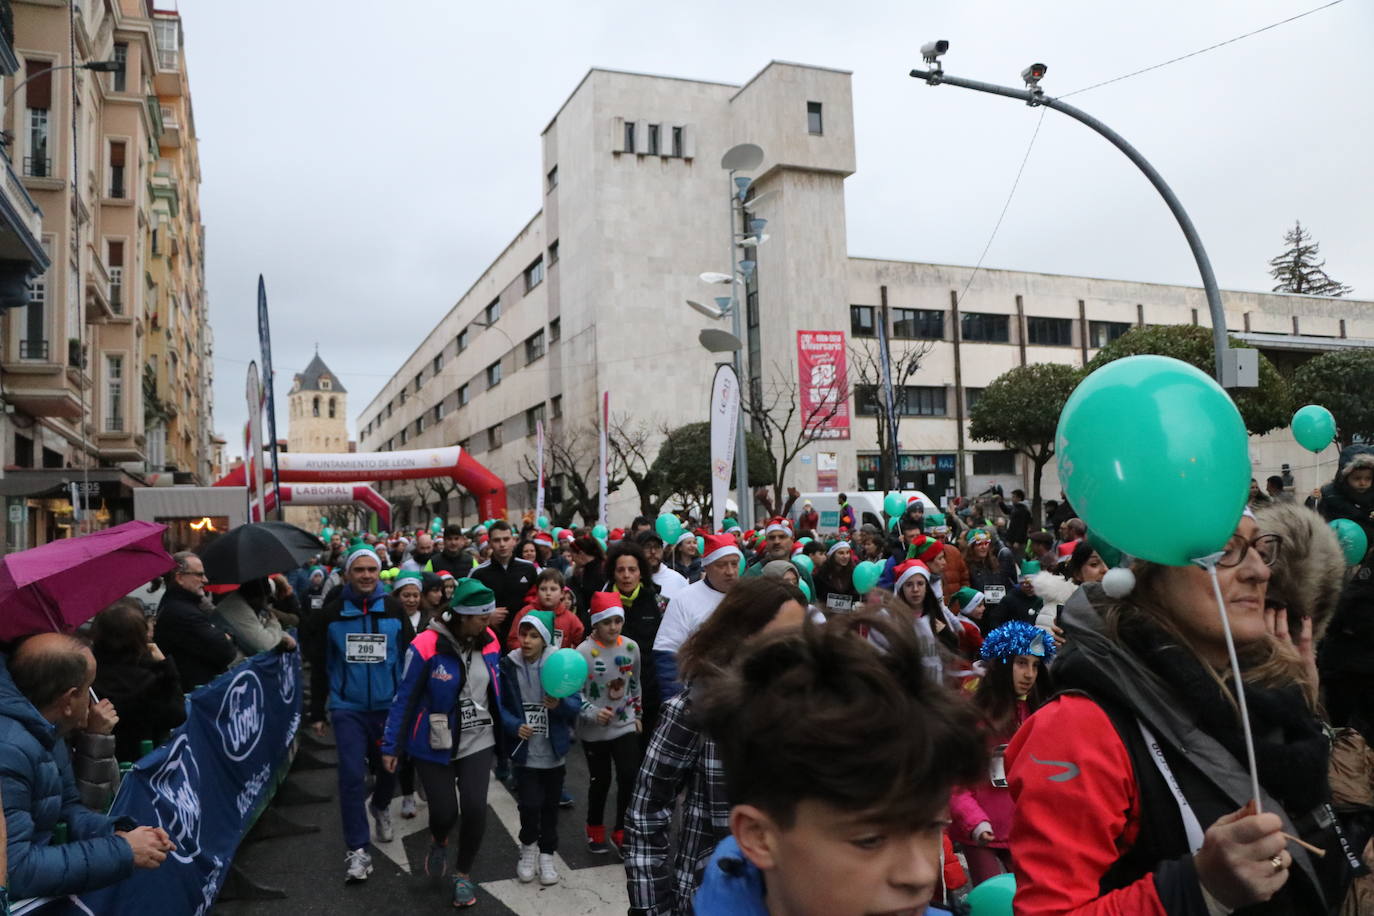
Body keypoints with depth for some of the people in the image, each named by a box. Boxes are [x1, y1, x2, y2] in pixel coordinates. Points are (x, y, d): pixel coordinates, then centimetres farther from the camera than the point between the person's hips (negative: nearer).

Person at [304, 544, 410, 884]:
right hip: (347, 708, -1)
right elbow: (319, 667, 4)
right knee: (352, 775, -7)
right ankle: (357, 850, 4)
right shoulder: (331, 614, -1)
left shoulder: (395, 612, 0)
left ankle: (380, 806, 47)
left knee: (388, 768, 14)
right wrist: (317, 712, 5)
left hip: (388, 707, 2)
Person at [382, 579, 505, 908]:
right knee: (444, 811, 0)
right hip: (435, 745, -3)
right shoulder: (426, 646, -20)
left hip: (478, 742, 3)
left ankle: (464, 874, 21)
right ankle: (438, 843, 40)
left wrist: (504, 732, 11)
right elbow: (405, 699, -12)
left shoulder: (489, 642, -6)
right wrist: (391, 746, -8)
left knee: (475, 809, -6)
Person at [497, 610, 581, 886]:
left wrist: (560, 704, -28)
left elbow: (576, 705, -7)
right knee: (530, 804, -7)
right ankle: (528, 847, 23)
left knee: (550, 805, 13)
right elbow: (500, 705, -1)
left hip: (554, 750, 1)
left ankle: (546, 854, 35)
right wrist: (515, 726, -17)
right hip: (525, 750, 0)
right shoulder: (509, 665, -8)